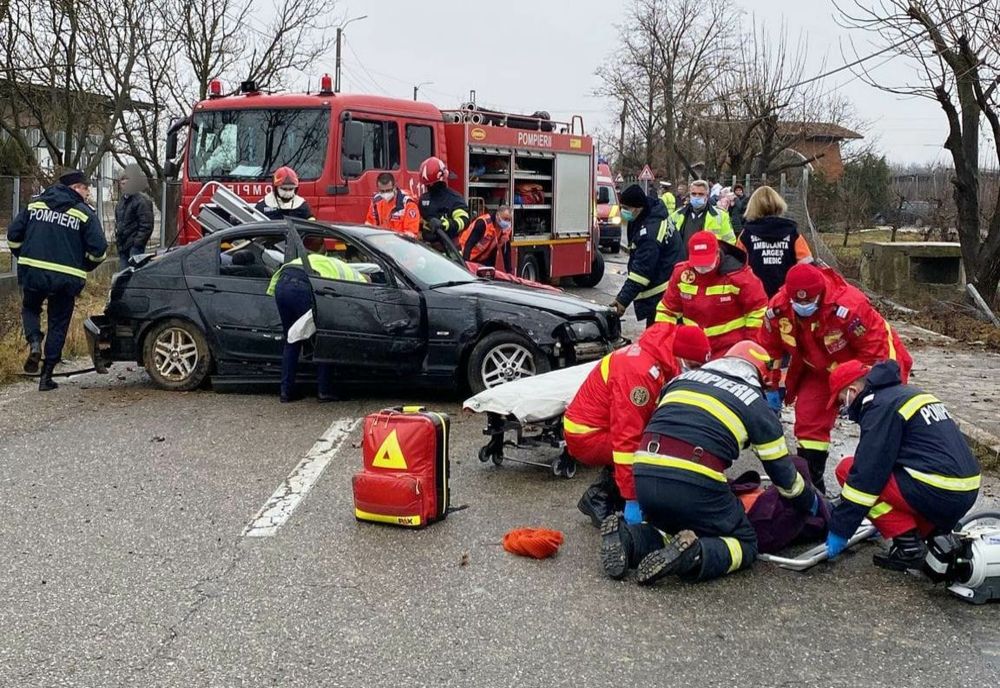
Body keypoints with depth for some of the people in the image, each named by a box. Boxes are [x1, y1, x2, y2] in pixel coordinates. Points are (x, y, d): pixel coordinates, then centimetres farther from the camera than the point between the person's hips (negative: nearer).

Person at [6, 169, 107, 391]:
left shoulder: (35, 204, 10)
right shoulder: (84, 213, -1)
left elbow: (13, 235, 9)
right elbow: (98, 249, -8)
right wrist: (85, 267, 11)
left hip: (32, 272, 2)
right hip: (67, 278, -2)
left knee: (30, 309, 27)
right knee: (58, 325, 11)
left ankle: (34, 342, -1)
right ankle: (46, 376, 12)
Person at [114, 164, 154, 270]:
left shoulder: (142, 200, -13)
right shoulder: (123, 200, 15)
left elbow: (146, 226, -17)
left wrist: (137, 243, -19)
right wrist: (118, 237, 16)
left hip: (134, 246, -9)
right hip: (122, 246, 9)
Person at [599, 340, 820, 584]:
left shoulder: (684, 378, 24)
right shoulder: (756, 404, 13)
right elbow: (781, 469, 20)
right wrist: (811, 503, 39)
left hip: (644, 477, 5)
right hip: (695, 487, -4)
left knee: (673, 525, 31)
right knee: (745, 544, 16)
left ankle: (630, 540, 1)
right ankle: (692, 556, -14)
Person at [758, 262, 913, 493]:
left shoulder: (848, 307, -38)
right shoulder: (777, 309, -22)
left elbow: (875, 348, -28)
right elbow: (769, 349, -4)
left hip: (866, 364, -4)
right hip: (820, 369, 4)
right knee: (808, 421, -3)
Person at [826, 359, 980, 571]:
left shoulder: (881, 405, -7)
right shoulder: (910, 394, 21)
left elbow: (867, 472, -12)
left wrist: (840, 529, -5)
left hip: (936, 494, -9)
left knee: (847, 469, -1)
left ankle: (908, 545, -5)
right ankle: (936, 534, 10)